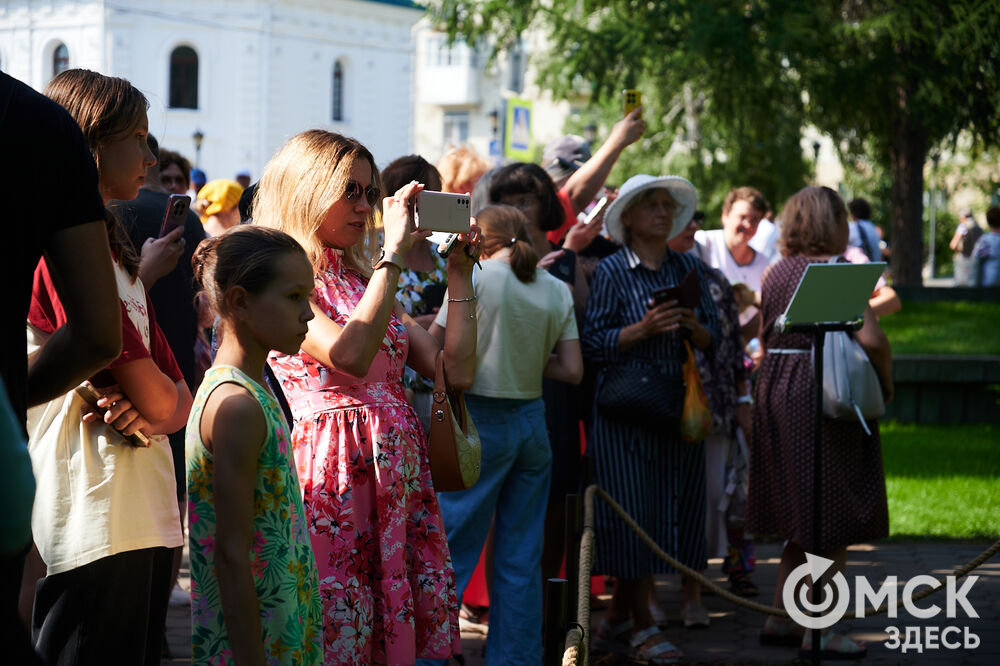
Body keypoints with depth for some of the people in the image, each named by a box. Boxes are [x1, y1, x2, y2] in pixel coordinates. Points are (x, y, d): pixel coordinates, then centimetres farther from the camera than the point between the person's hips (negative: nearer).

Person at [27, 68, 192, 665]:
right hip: (94, 524, -10)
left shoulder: (117, 255, 20)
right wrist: (153, 406, 7)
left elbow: (179, 399, 15)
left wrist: (152, 417, -7)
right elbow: (155, 396, -16)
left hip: (149, 519, 10)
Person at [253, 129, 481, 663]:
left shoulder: (365, 281, 19)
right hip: (332, 475, -7)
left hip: (397, 473, 7)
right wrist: (394, 254, -16)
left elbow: (457, 370, 14)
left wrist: (460, 273, 11)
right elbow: (350, 354, -21)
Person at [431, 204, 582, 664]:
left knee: (453, 551, -1)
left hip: (479, 420, -5)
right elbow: (572, 371, 4)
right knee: (521, 558, 10)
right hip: (531, 422, 5)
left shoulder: (476, 278, -7)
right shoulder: (557, 290, 6)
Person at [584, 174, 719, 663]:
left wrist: (695, 328, -10)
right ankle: (641, 625, 6)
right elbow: (593, 344, -7)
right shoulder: (611, 271, -2)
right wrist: (643, 329, -19)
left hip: (677, 403, 5)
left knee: (673, 507, 4)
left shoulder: (690, 269, 11)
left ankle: (616, 621, 16)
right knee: (633, 507, -5)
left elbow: (712, 340, 11)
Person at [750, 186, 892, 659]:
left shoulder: (776, 274, 10)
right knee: (834, 524, 0)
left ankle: (781, 619, 20)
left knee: (801, 522, 17)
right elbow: (870, 339, -19)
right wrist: (886, 382, -5)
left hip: (775, 391, 7)